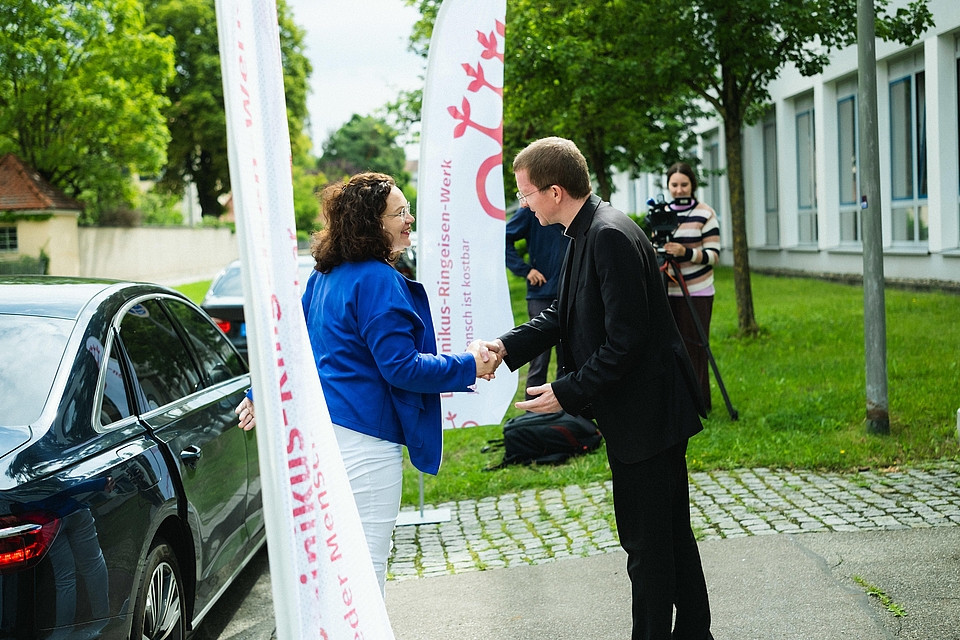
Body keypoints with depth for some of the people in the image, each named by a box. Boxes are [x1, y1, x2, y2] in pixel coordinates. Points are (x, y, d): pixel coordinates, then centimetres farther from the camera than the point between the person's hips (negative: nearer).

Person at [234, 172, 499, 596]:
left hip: (322, 429, 10)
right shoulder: (377, 280, -18)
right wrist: (469, 367, -11)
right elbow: (401, 367, -20)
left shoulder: (324, 276, 11)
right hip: (363, 438, -10)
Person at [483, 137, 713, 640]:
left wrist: (568, 393, -19)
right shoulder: (587, 233, 8)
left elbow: (625, 340, -25)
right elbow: (563, 315, 13)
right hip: (649, 410, 11)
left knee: (646, 541, 1)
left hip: (646, 409, -11)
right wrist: (507, 346, -1)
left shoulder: (611, 237, -23)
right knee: (669, 529, 21)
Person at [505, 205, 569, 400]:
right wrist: (525, 269, -12)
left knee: (567, 361, 12)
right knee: (539, 363, -2)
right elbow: (505, 240, -6)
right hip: (542, 294, -4)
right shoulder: (531, 210, -4)